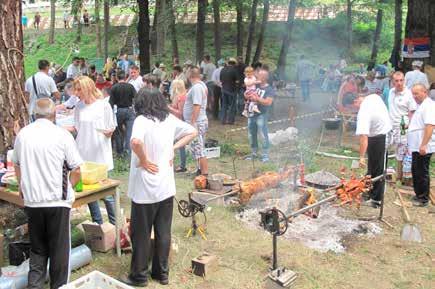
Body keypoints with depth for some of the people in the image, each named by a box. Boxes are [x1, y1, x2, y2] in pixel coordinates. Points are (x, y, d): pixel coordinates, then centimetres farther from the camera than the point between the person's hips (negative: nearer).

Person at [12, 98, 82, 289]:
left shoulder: (22, 134, 2)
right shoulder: (62, 135, -10)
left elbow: (16, 164, 16)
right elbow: (76, 169, -9)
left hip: (31, 201, 4)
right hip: (57, 201, -3)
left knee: (37, 248, 18)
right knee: (59, 249, 9)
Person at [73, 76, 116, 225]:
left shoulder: (103, 105, -5)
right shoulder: (79, 107, 9)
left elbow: (111, 129, -2)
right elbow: (76, 129, 15)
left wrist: (108, 132, -23)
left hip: (100, 155, -5)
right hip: (83, 155, 5)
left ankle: (114, 224, 15)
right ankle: (97, 224, 24)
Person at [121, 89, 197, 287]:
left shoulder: (142, 120, -15)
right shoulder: (170, 119, 3)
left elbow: (136, 142, -34)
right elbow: (192, 132, 14)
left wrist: (143, 160, -18)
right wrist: (173, 148, 7)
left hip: (145, 189, -5)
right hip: (166, 187, 6)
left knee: (141, 233, 8)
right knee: (163, 232, 15)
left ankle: (139, 276, 21)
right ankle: (162, 273, 27)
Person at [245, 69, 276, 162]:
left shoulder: (270, 90, -6)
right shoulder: (256, 85, 10)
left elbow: (268, 102, -19)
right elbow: (246, 95, 16)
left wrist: (257, 98, -19)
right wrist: (249, 96, -7)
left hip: (261, 115, -6)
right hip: (251, 114, 6)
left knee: (264, 135, -5)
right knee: (251, 134, 14)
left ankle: (265, 155, 4)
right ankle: (254, 152, 28)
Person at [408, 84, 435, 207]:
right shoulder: (421, 106, 16)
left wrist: (423, 145, -29)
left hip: (422, 148, -10)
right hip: (416, 146, 10)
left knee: (422, 173, -1)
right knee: (416, 172, 17)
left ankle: (424, 199, 9)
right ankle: (419, 195, 27)